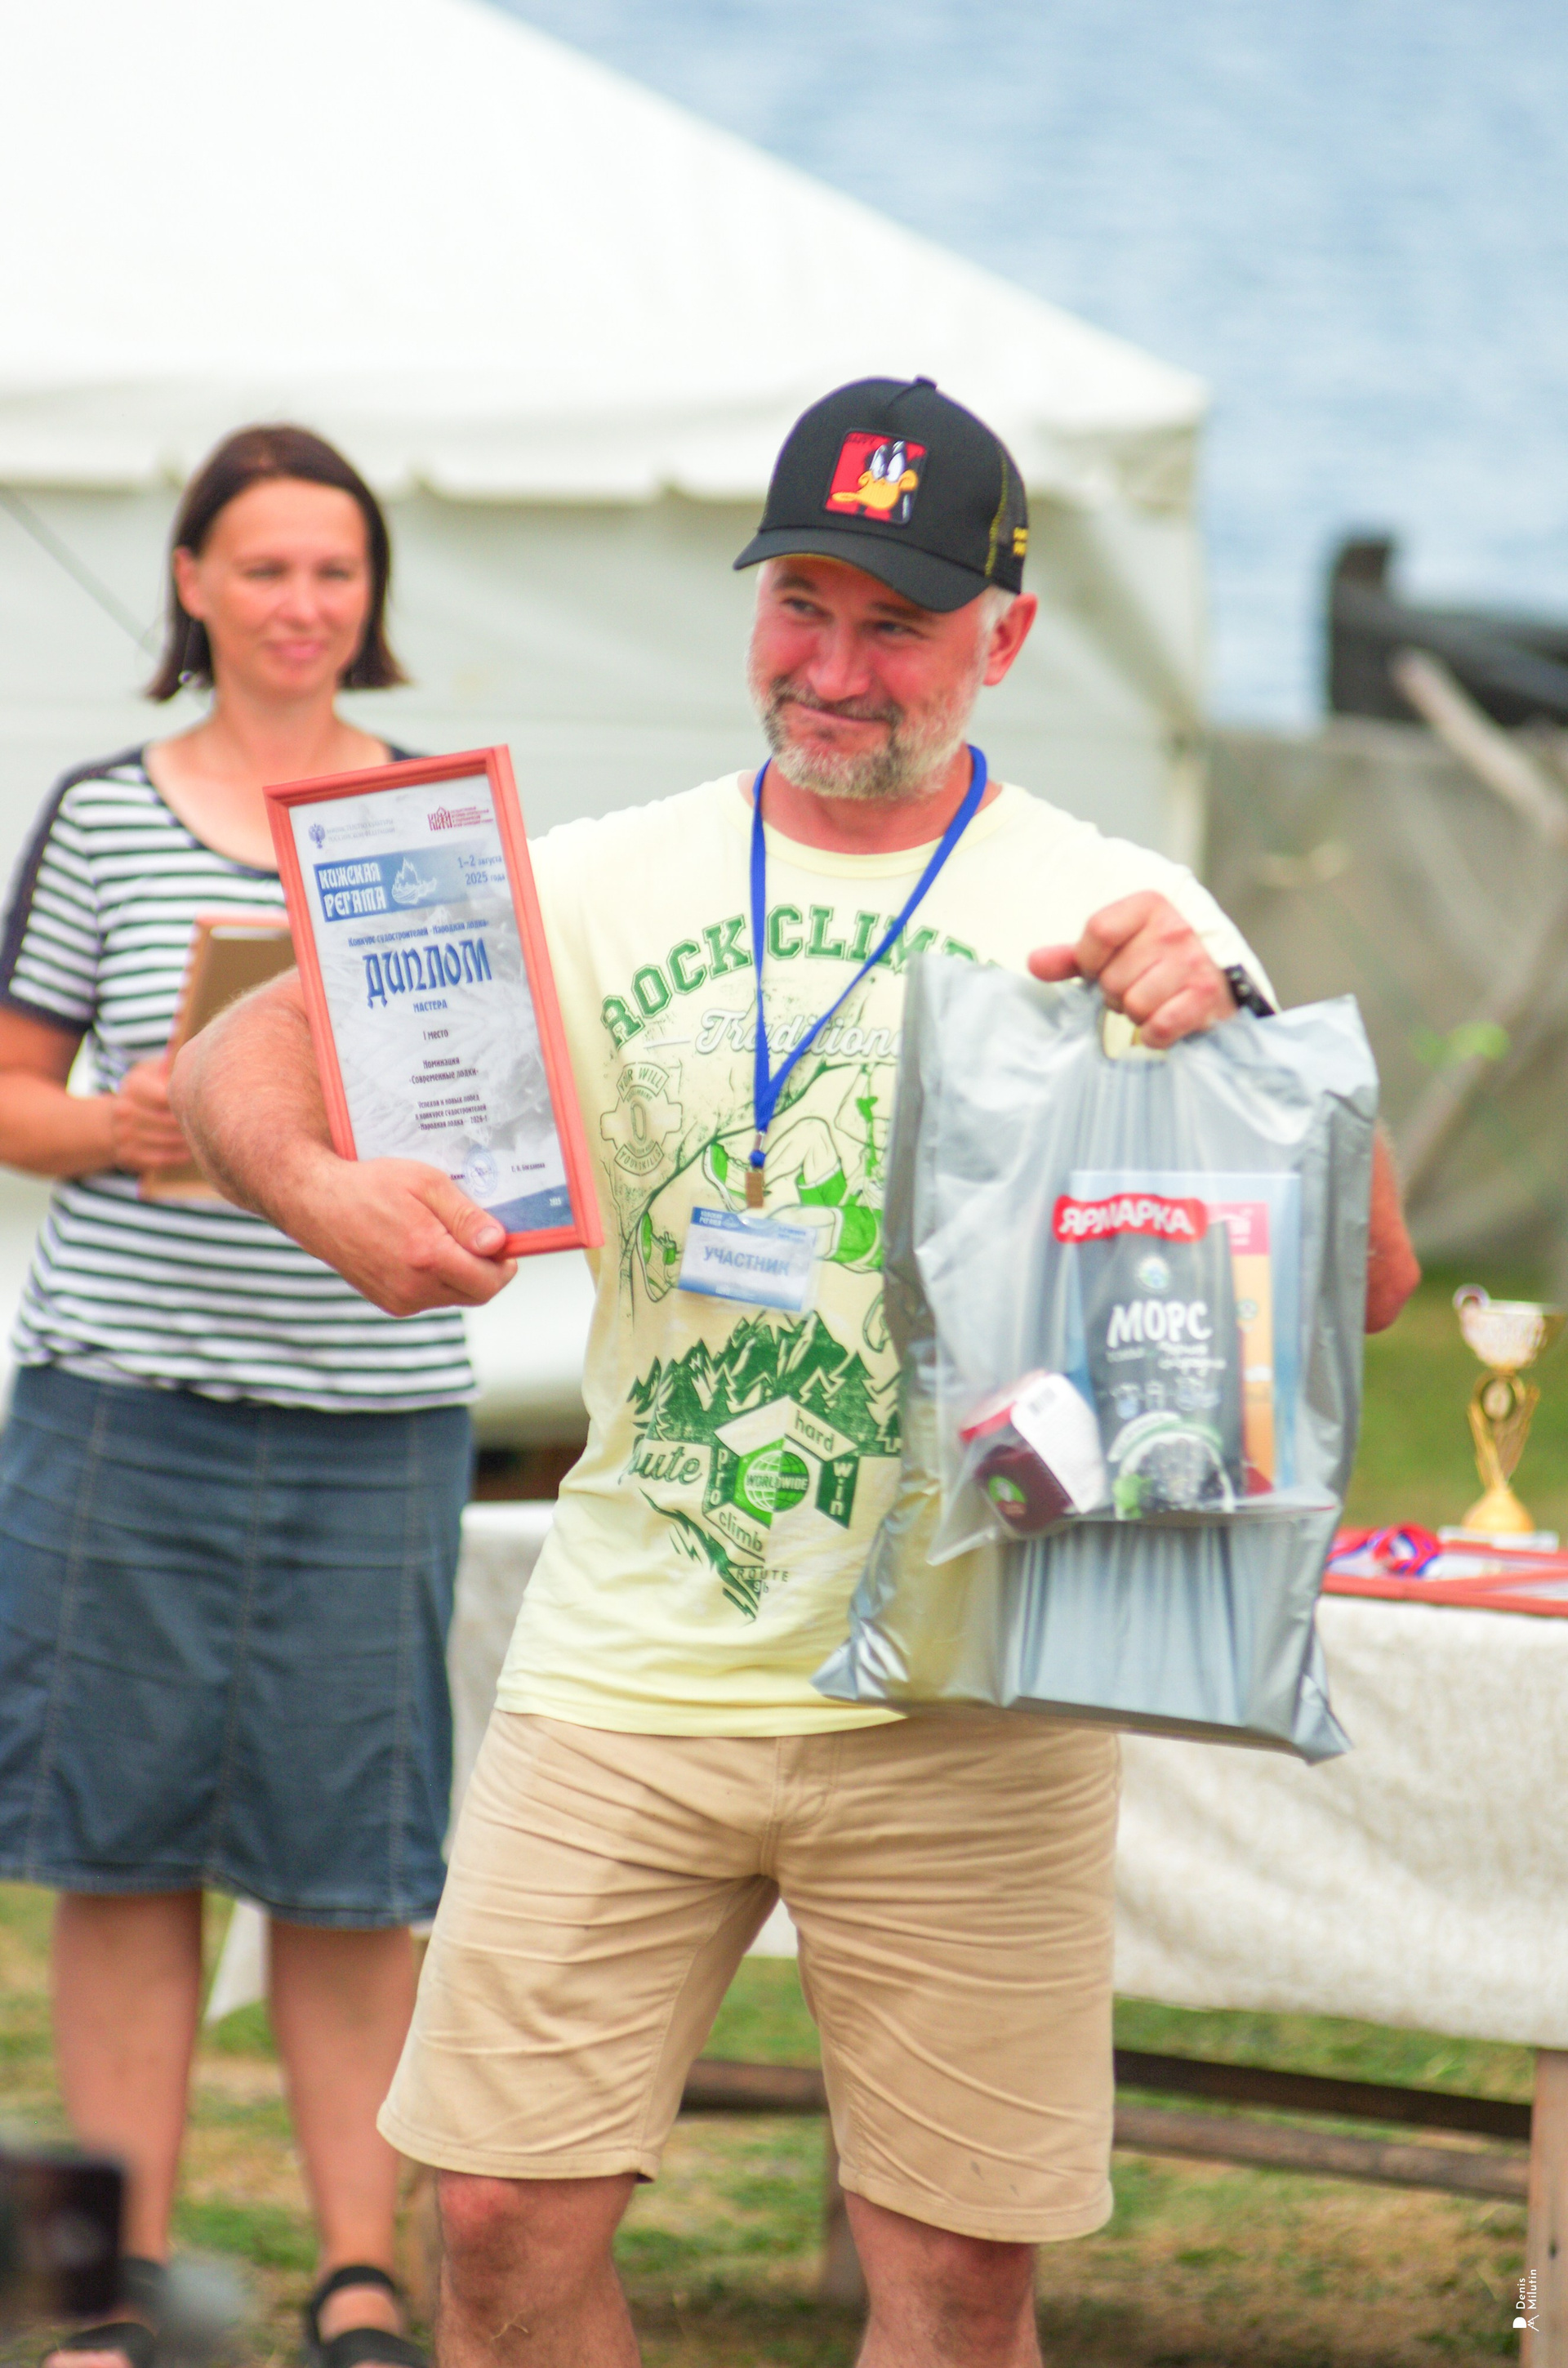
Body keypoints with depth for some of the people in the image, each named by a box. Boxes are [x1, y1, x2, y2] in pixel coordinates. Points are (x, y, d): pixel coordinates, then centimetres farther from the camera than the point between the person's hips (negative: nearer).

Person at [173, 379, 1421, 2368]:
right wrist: (322, 1191, -16)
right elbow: (240, 1058, 7)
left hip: (963, 1702, -1)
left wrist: (1231, 1025, -22)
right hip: (627, 1678, 2)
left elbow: (1366, 1278, -4)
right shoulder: (602, 887, 7)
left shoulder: (1109, 915, 2)